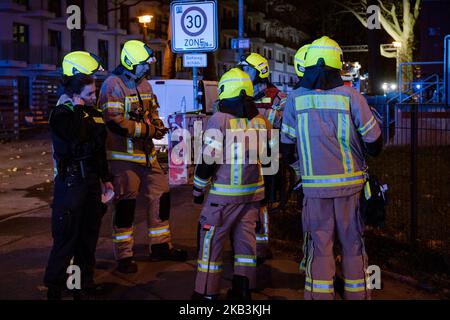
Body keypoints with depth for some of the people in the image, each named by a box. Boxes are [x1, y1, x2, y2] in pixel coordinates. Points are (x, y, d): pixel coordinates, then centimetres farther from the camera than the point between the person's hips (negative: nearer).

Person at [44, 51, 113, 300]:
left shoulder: (93, 112, 12)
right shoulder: (62, 114, -12)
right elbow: (75, 138, -31)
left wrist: (105, 178, 21)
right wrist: (78, 109, -22)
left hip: (91, 181, 8)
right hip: (71, 183, -8)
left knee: (89, 235, 14)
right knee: (66, 238, -5)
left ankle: (85, 283, 27)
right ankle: (54, 288, 5)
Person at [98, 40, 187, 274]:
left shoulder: (144, 84, 13)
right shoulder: (113, 85, -14)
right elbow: (115, 122, -23)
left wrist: (157, 124, 0)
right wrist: (147, 130, -20)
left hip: (147, 153, 9)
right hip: (123, 155, -8)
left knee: (160, 196, 12)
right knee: (126, 203, -2)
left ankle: (160, 246, 26)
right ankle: (123, 256, 9)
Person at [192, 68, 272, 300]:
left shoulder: (220, 119, -12)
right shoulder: (261, 121, 5)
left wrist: (198, 188, -1)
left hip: (224, 194, -5)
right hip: (253, 192, 5)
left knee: (211, 240, 4)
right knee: (246, 238, 11)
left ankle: (207, 292, 8)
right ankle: (243, 290, 15)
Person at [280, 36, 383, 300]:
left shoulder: (295, 98, -2)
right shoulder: (350, 95, -6)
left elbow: (287, 144, 7)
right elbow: (374, 143, -3)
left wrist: (291, 162, 27)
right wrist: (371, 150, 20)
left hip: (315, 185, 1)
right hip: (349, 183, 0)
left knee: (319, 244, 8)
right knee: (352, 243, 11)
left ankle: (320, 296, 9)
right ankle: (357, 294, 19)